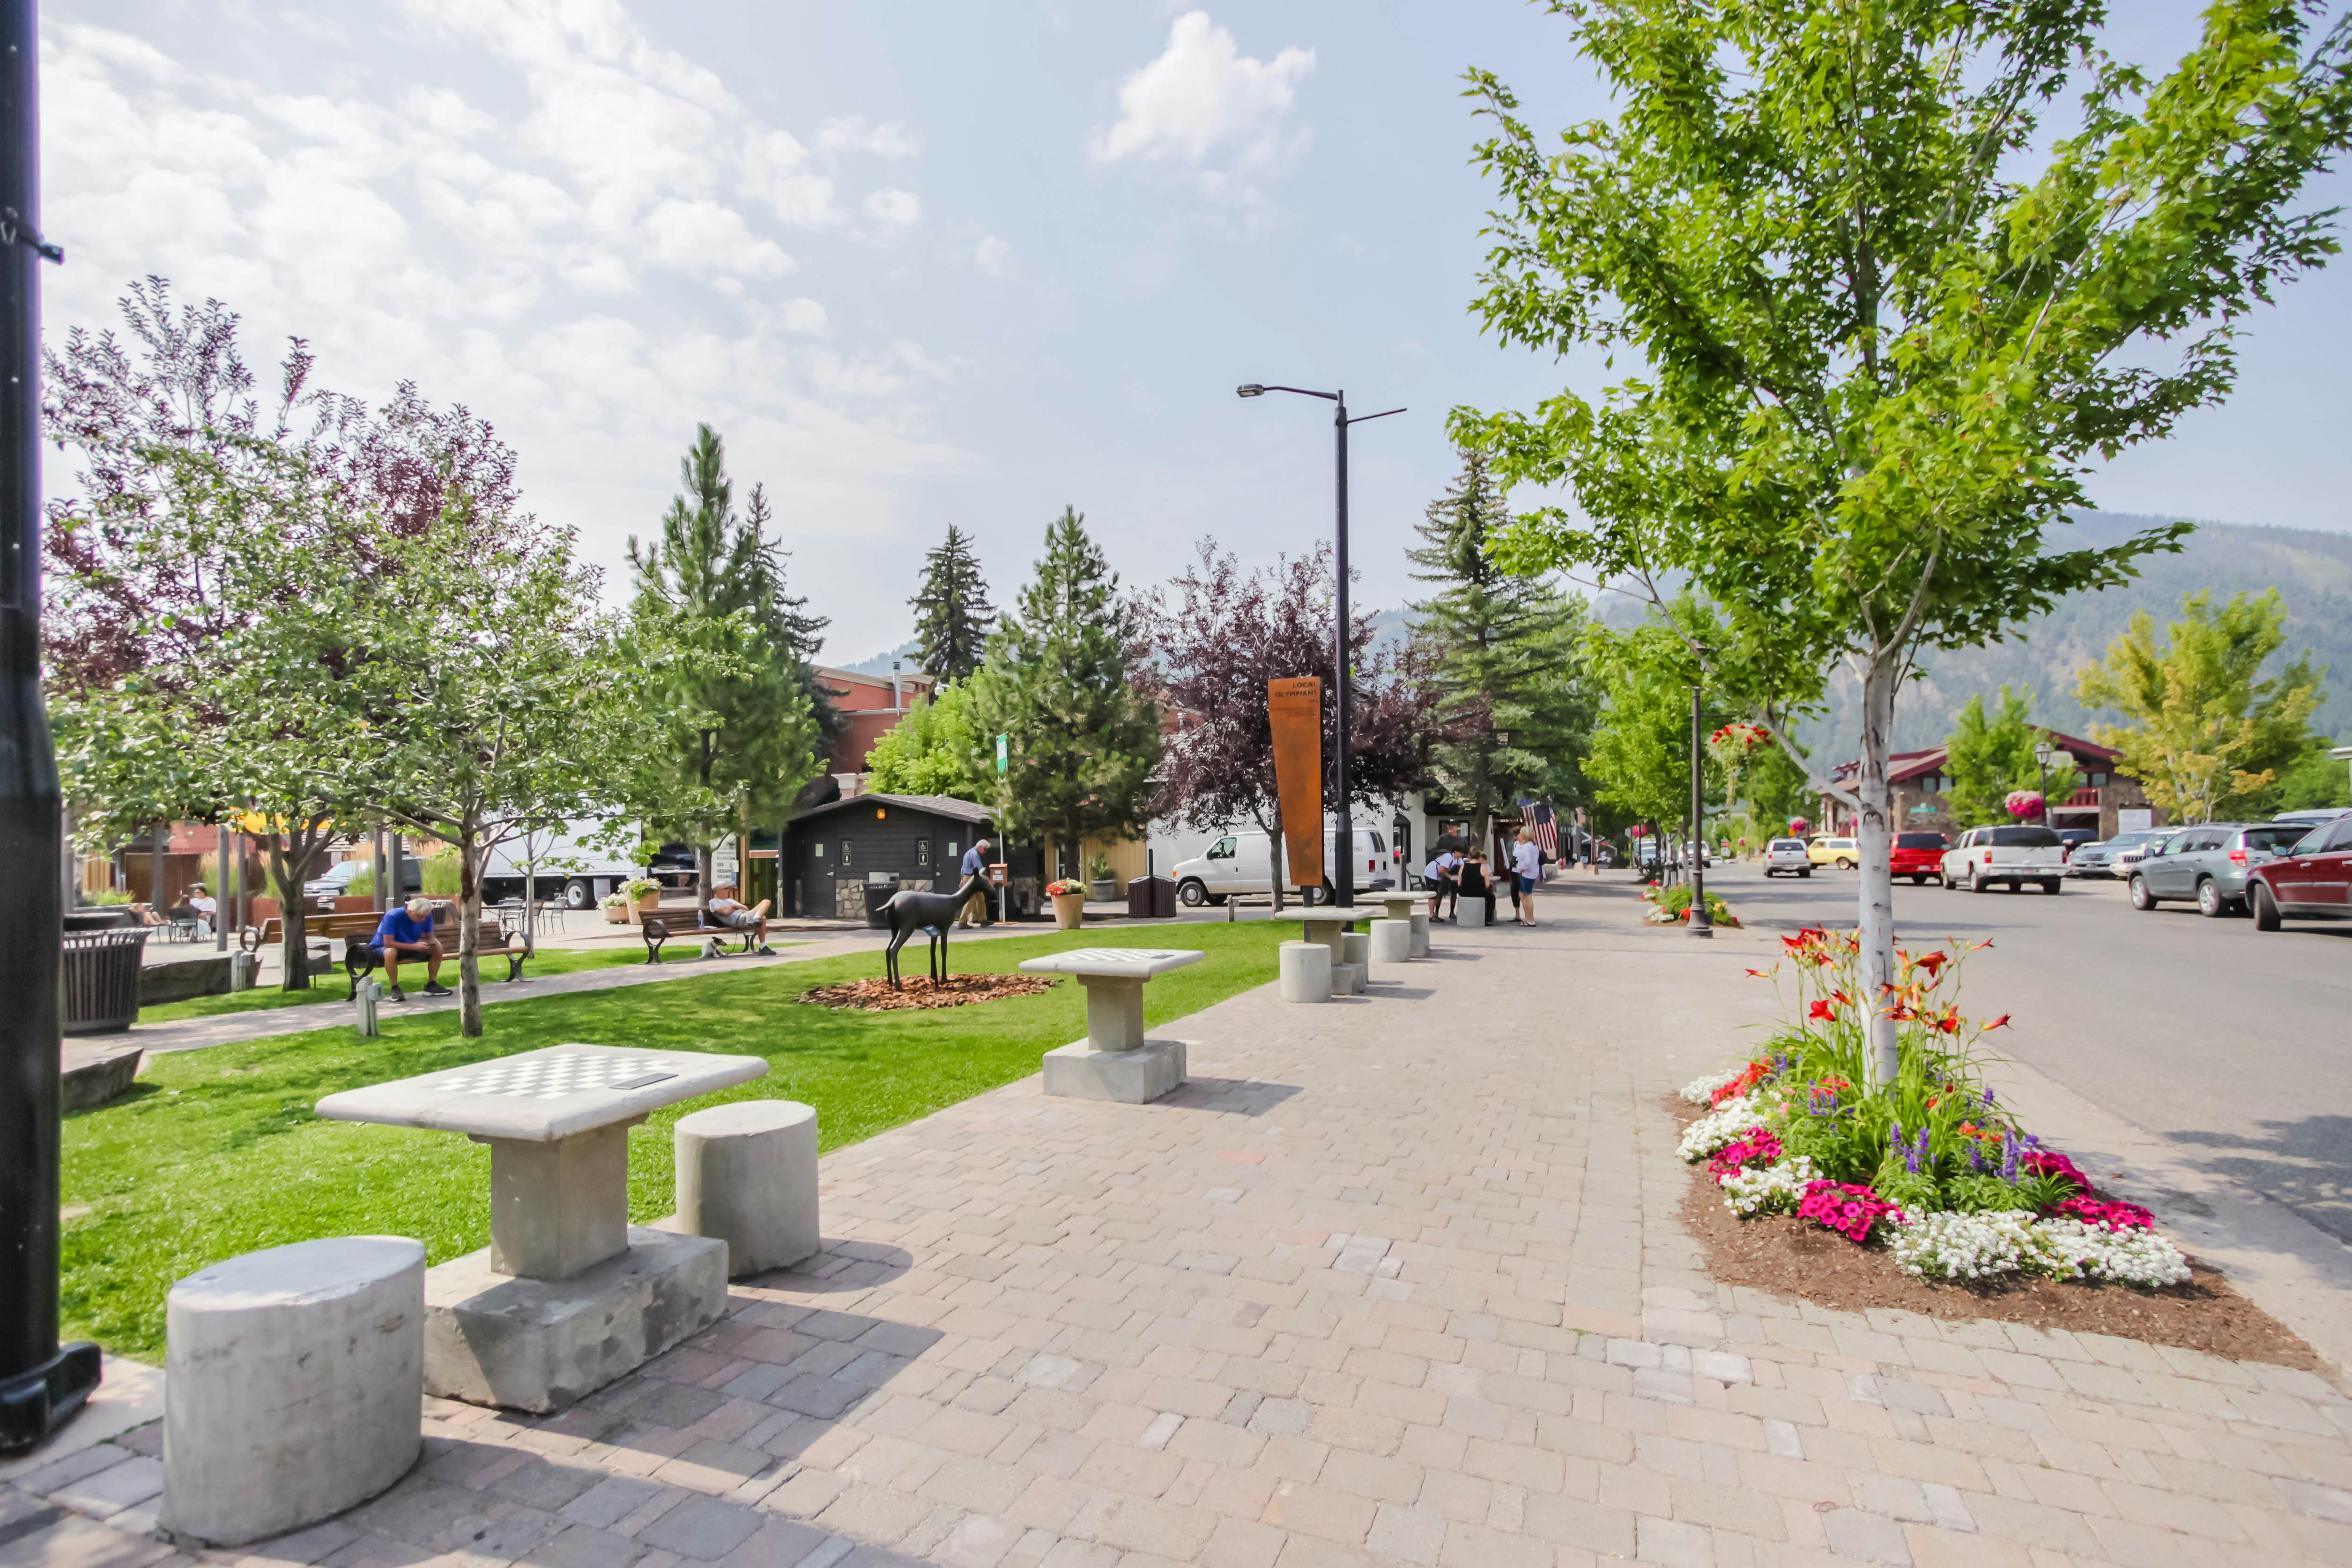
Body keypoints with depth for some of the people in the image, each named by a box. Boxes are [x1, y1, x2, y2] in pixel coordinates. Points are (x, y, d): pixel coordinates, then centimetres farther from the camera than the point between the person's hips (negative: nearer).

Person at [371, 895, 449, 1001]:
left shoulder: (426, 916, -13)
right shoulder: (393, 916, -30)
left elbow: (430, 936, -3)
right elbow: (388, 943, -31)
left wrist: (433, 942, -28)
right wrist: (414, 946, -39)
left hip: (411, 947, 6)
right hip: (382, 948, -6)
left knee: (437, 947, -13)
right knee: (391, 952, -40)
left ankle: (432, 985, -3)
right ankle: (395, 988, -22)